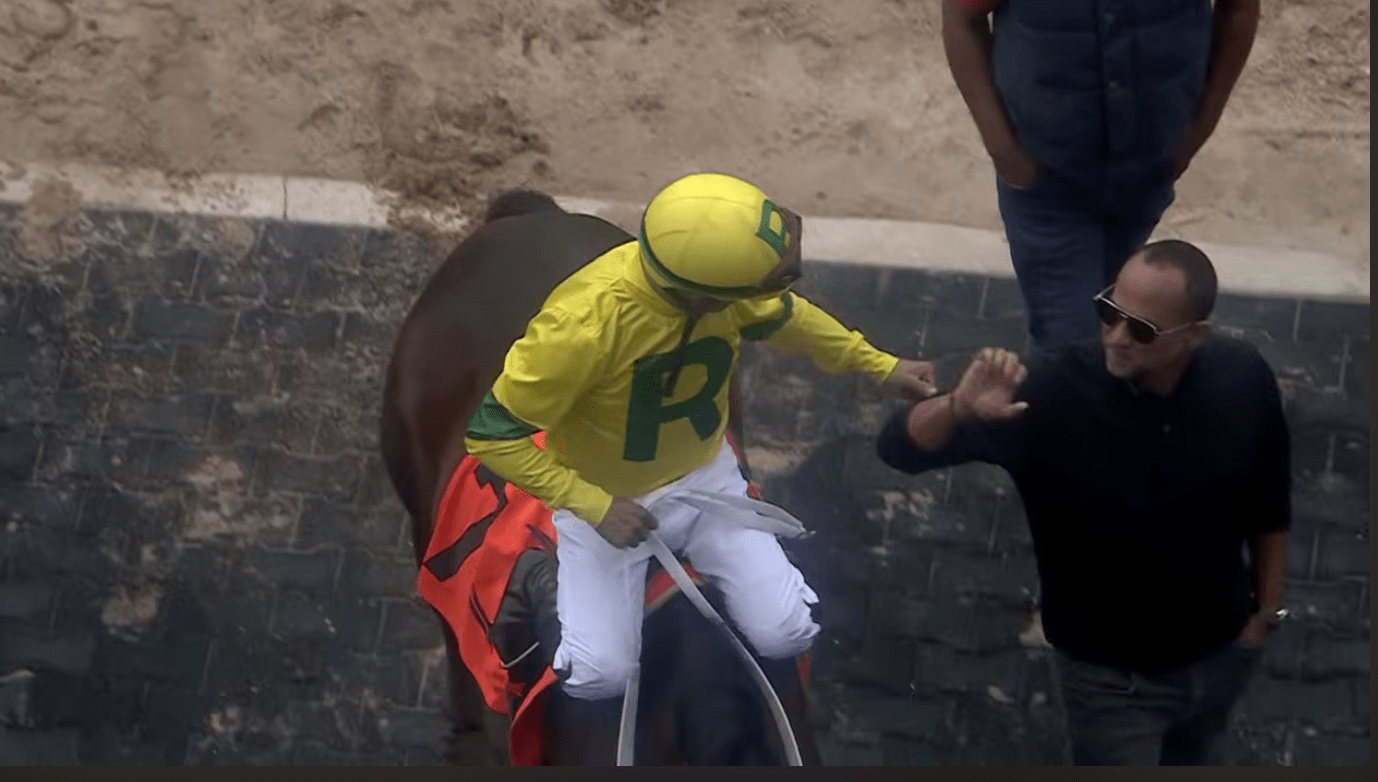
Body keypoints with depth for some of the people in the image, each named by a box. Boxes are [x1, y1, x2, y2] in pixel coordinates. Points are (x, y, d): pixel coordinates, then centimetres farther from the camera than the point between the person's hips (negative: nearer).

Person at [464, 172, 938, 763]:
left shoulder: (720, 276, -23)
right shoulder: (582, 325, -40)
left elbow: (783, 316, 3)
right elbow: (493, 433, -28)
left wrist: (879, 366, 2)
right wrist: (594, 506, -31)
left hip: (703, 477, 4)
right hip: (602, 497, -4)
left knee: (785, 632, -8)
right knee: (603, 672, -15)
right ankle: (605, 753, 21)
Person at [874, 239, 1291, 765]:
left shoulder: (1242, 380, -21)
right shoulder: (1057, 396, -30)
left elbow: (1268, 506, -2)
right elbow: (900, 447, -30)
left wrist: (1267, 609, 7)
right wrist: (958, 408, -51)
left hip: (1221, 652, 4)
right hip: (1114, 675, -3)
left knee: (1187, 761, 30)